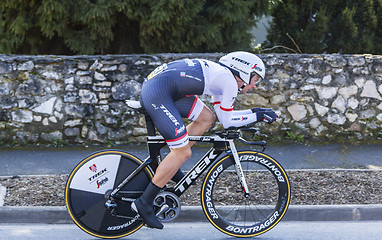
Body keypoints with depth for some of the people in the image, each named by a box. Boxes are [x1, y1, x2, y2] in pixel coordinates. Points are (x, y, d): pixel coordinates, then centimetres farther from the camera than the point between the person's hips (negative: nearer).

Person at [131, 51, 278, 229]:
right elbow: (226, 121, 1)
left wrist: (254, 113, 26)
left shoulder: (220, 74, 23)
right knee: (183, 153, -7)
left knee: (207, 118, 16)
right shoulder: (230, 81, -3)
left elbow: (222, 115, 28)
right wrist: (256, 116, 9)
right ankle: (144, 203, -2)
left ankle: (171, 165, 16)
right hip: (157, 93, -10)